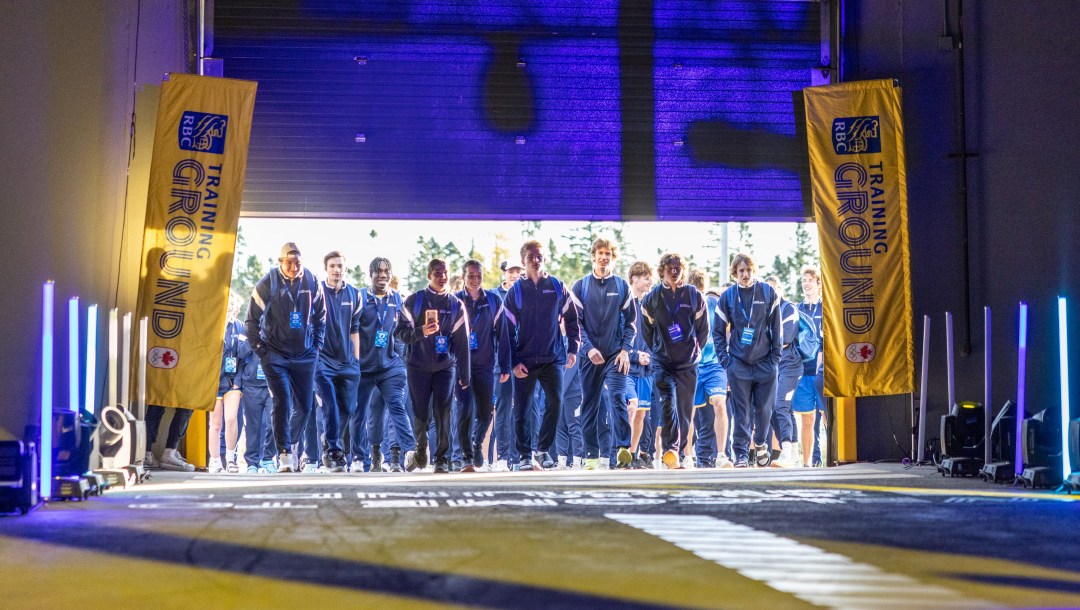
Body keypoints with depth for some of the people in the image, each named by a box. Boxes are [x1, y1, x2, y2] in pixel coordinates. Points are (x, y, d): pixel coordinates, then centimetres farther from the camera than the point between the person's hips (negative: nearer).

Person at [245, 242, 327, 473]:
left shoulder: (312, 282, -4)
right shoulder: (268, 284, -11)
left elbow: (320, 316, 10)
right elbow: (253, 318, -1)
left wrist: (317, 345, 7)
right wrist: (258, 347, -4)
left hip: (305, 356, 3)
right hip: (275, 355, -3)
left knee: (304, 406, 8)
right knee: (283, 402, -13)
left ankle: (289, 444, 30)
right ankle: (285, 453, -8)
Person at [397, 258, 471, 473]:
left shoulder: (456, 305, 6)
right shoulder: (414, 301, 1)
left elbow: (462, 343, 7)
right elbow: (402, 332, -3)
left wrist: (465, 374, 6)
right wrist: (421, 331, -23)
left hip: (445, 366, 1)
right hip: (418, 366, -1)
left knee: (443, 414, -6)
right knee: (421, 414, 2)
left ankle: (442, 460, 1)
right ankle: (420, 452, 26)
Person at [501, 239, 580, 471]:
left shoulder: (557, 287, 4)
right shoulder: (515, 291, 1)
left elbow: (571, 319, 11)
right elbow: (508, 329, 1)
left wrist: (572, 349, 3)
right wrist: (514, 362, -6)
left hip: (553, 358, 1)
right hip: (524, 362, -1)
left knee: (555, 402, -9)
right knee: (522, 410, 2)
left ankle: (543, 449, 7)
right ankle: (524, 455, 13)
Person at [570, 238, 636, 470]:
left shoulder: (622, 286, 7)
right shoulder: (580, 286, 5)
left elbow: (631, 321, 9)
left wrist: (625, 350, -3)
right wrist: (588, 348, -11)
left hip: (616, 354, -1)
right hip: (590, 355, 1)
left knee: (617, 398, -18)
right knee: (589, 405, 4)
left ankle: (623, 448, -24)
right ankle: (592, 455, 11)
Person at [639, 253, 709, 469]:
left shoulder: (695, 296, 3)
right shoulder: (652, 298, 3)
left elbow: (703, 329, 11)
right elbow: (646, 329, 13)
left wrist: (693, 351, 10)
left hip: (688, 363, 1)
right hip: (662, 362, -1)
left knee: (685, 409, 1)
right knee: (667, 404, -17)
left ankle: (679, 454, 7)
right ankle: (670, 449, -23)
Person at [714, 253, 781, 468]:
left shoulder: (768, 293, 1)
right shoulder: (727, 296, 2)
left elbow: (776, 328, 3)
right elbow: (718, 331, 6)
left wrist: (775, 357, -2)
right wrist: (724, 359, -3)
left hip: (765, 362, 0)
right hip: (738, 364, 0)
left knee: (764, 408, 5)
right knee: (742, 413, -1)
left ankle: (760, 444, 30)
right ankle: (741, 454, 4)